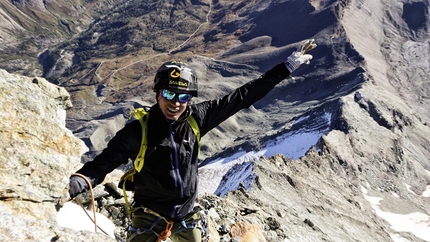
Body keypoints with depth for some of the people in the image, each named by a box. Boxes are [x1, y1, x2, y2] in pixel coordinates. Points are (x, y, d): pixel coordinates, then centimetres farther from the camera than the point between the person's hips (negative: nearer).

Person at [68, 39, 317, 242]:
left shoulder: (196, 118, -14)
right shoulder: (138, 130, -20)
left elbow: (242, 97, -11)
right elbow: (107, 159, -22)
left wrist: (287, 67, -8)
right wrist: (80, 180, -43)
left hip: (187, 211, 3)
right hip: (151, 212, -3)